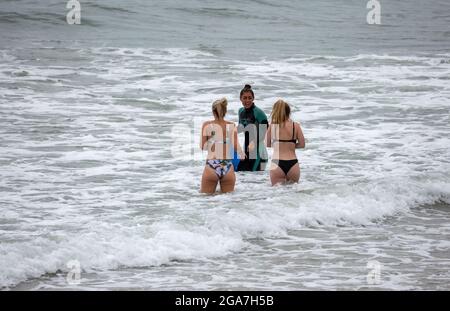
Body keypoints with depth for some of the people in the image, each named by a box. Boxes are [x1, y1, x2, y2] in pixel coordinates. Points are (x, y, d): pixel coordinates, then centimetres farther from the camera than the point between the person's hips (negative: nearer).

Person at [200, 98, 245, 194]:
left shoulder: (207, 125, 0)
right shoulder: (232, 126, 3)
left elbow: (202, 147, 1)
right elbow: (236, 146, -6)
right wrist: (243, 155, 13)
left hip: (211, 166, -2)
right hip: (228, 167, 2)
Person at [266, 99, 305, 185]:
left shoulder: (272, 126, -1)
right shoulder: (296, 126, 0)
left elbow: (268, 144, 7)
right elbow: (302, 144, 5)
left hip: (277, 164, -1)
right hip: (292, 164, 1)